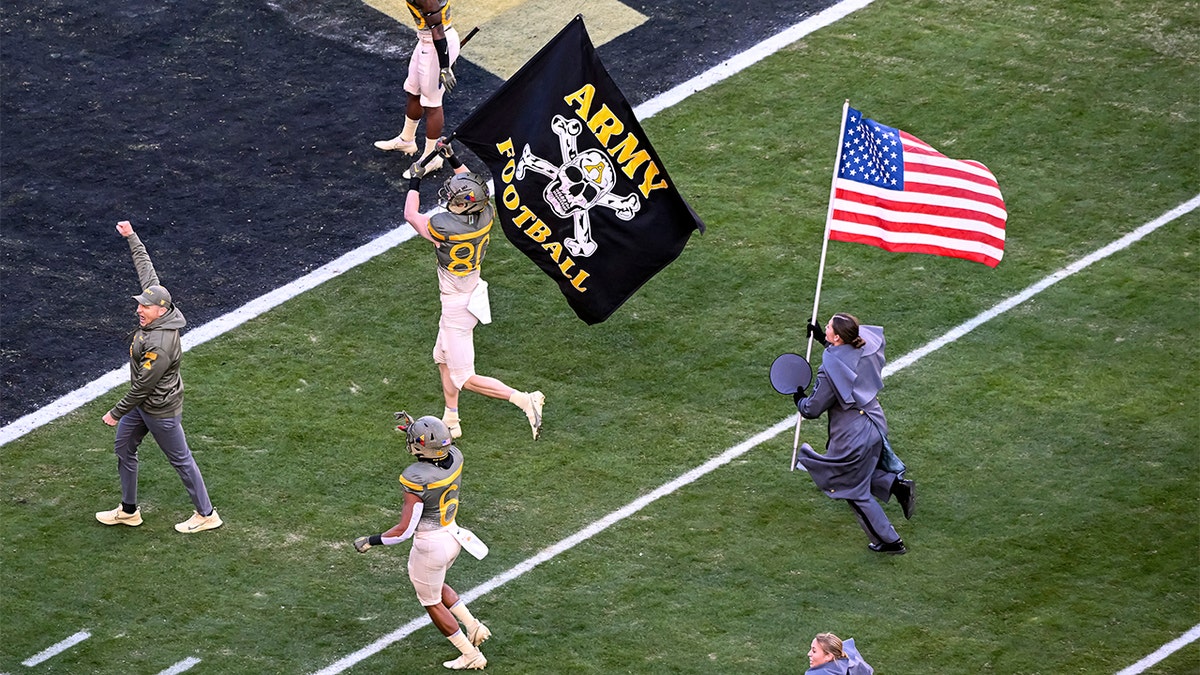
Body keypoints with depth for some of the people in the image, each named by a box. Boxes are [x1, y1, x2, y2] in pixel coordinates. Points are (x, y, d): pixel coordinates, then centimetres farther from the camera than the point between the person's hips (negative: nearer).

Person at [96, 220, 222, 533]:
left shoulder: (160, 346, -35)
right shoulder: (155, 313, -10)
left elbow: (143, 387, -27)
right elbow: (146, 269, 3)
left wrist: (116, 412, -16)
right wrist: (131, 237, 9)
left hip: (161, 410, -10)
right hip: (141, 404, 10)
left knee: (181, 460, 5)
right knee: (124, 448, 20)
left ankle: (206, 514, 21)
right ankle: (128, 511, 35)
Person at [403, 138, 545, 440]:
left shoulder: (445, 227, -32)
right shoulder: (486, 215, -13)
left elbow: (411, 215, -11)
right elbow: (473, 185, 11)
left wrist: (415, 180, 1)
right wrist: (453, 159, 14)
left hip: (457, 307, -8)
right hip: (472, 294, 8)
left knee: (465, 378, 1)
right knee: (444, 360, 26)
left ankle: (524, 400, -9)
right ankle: (451, 421, 37)